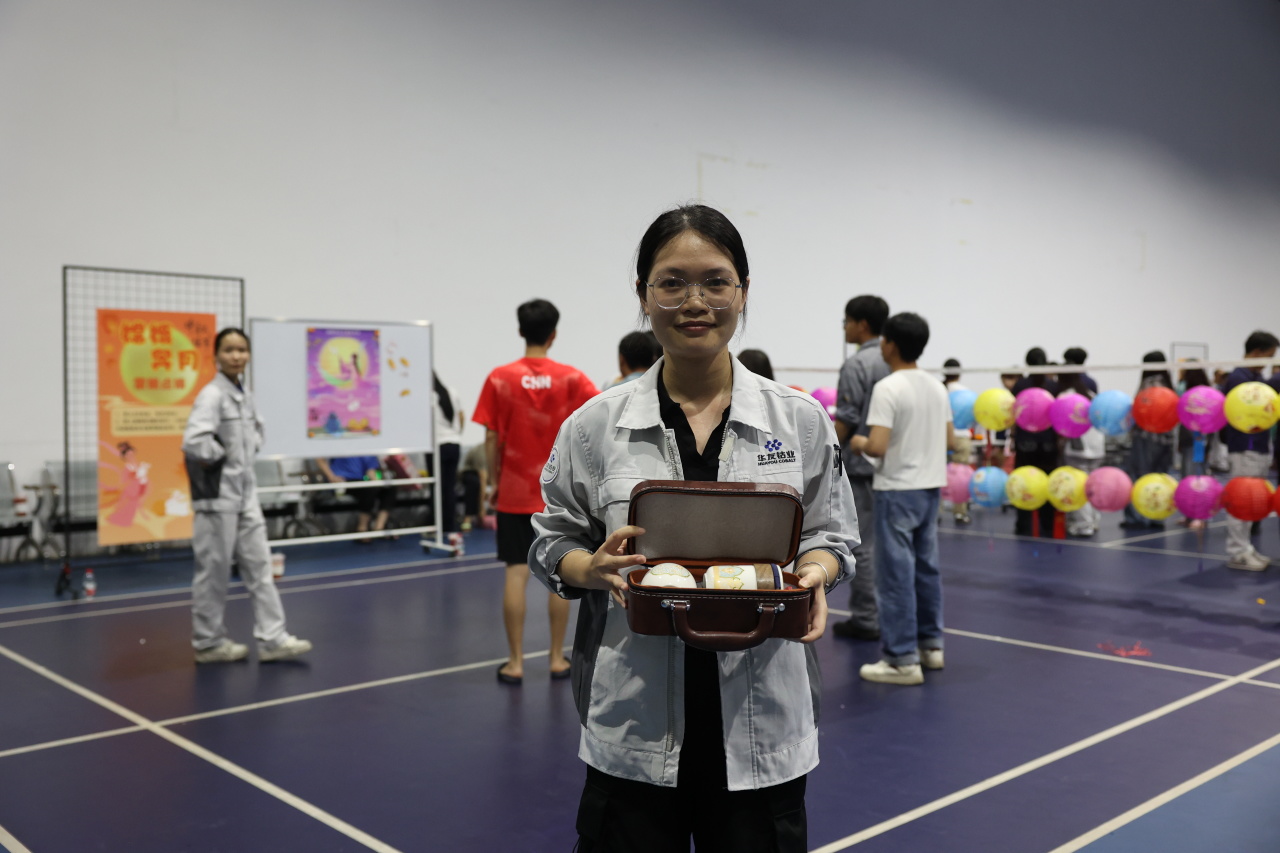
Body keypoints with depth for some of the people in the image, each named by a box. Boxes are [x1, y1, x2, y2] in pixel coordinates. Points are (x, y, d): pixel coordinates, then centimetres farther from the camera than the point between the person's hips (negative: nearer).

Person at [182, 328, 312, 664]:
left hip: (245, 492, 8)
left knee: (259, 565, 7)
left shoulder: (245, 397, 9)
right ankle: (208, 642, 17)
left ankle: (272, 638, 11)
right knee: (214, 570, 3)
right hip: (218, 495, -8)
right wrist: (222, 455, -13)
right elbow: (193, 442, -28)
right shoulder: (211, 395, -16)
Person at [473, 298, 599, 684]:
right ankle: (557, 659, 15)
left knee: (517, 573, 4)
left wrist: (494, 483, 7)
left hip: (515, 492, 0)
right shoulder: (571, 378, -4)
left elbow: (491, 439, -3)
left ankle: (515, 663, 7)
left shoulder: (500, 378, -4)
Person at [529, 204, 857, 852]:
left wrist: (814, 572, -14)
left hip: (760, 724, 1)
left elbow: (831, 536, 8)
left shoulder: (801, 420, 0)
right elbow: (551, 543, 6)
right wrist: (593, 569, -16)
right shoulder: (595, 426, -1)